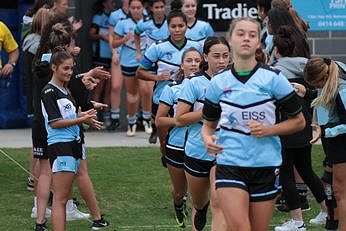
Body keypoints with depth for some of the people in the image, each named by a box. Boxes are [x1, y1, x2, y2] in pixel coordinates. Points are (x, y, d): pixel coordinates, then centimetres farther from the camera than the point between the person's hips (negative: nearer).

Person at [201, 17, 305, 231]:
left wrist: (268, 130, -11)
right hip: (230, 163, 0)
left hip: (266, 165, 0)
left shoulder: (273, 79, -3)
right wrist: (207, 138, -6)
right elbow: (209, 123, 17)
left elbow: (299, 121, 4)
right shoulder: (219, 82, 4)